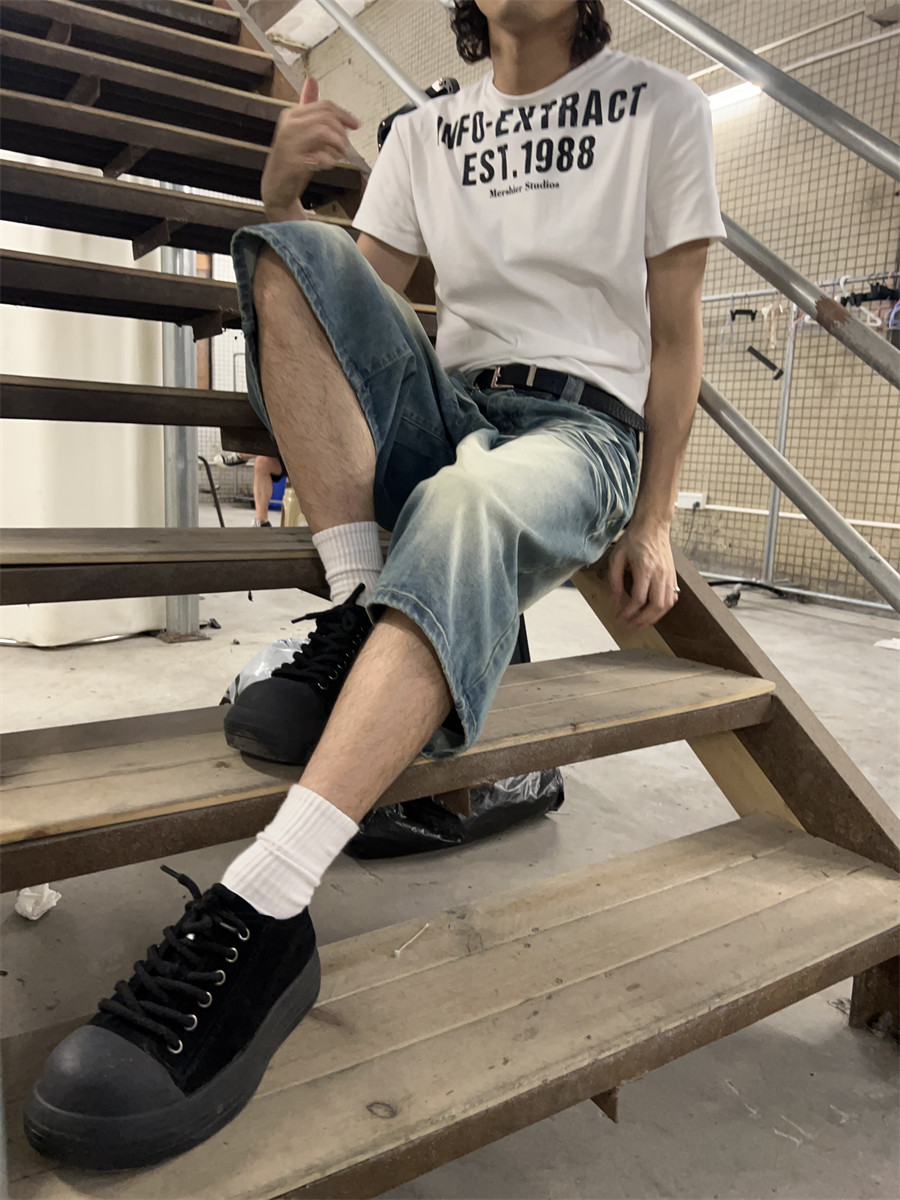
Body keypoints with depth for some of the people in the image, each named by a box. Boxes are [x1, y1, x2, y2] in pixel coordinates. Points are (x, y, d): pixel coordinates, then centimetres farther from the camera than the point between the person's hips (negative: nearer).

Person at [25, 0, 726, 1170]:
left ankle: (260, 912, -48)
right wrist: (281, 188, -11)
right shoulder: (426, 133, 17)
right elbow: (346, 296, 9)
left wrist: (653, 522, -5)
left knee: (472, 500, -39)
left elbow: (675, 333, 3)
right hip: (442, 408, 4)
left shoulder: (660, 109, 8)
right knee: (291, 250, -17)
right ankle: (357, 607, -29)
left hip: (581, 424, -3)